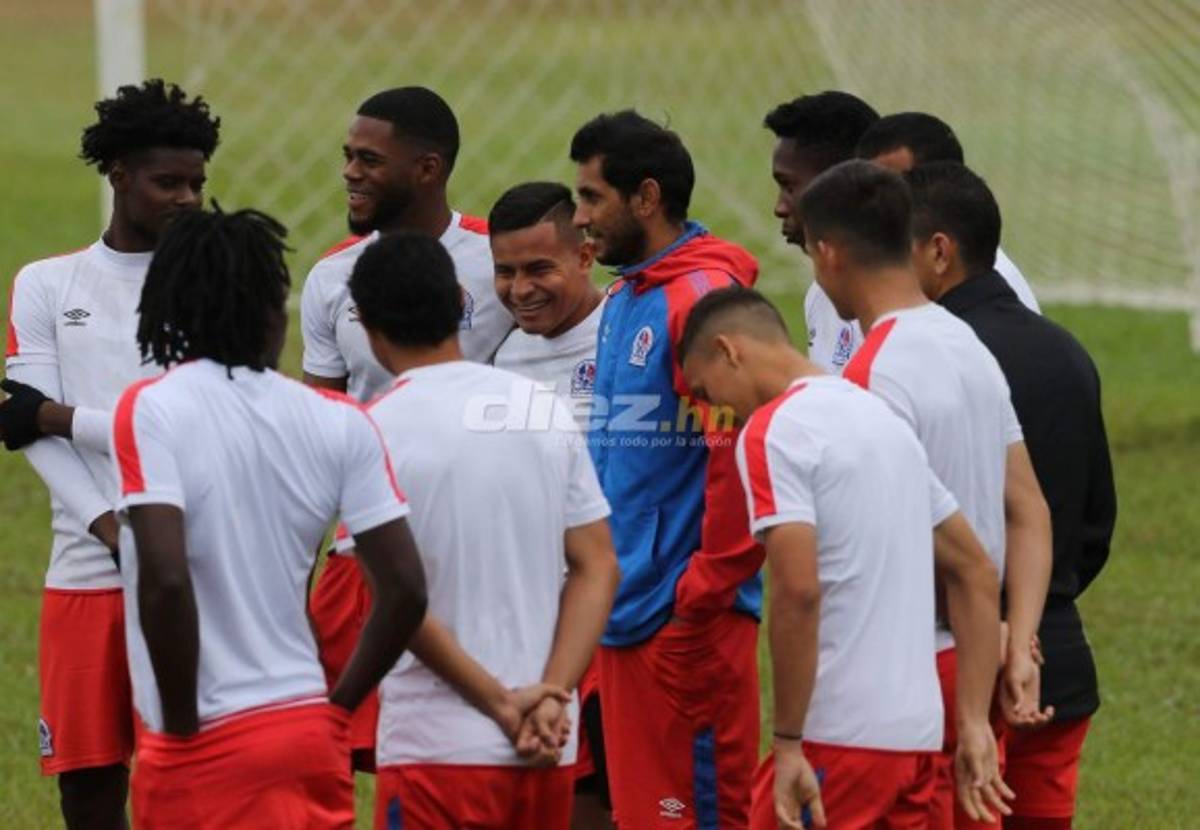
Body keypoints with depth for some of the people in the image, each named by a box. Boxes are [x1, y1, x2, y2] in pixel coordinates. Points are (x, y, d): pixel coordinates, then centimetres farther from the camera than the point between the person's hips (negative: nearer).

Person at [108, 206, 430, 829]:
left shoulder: (151, 409, -10)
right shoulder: (340, 423, 3)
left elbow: (165, 580, -20)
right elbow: (405, 590, 1)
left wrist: (181, 724, -8)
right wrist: (337, 708, 13)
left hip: (204, 752, -5)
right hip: (311, 731, 5)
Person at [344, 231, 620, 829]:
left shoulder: (374, 431, -8)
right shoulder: (547, 411, 7)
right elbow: (598, 568, 3)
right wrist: (552, 695, -5)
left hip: (436, 746, -5)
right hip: (550, 749, 5)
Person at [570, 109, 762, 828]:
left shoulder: (702, 298, -14)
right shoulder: (623, 301, 16)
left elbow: (745, 453, -21)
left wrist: (704, 593, -20)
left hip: (688, 624, -10)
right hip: (628, 613, 10)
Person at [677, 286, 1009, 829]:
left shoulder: (772, 430, -9)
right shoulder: (882, 416, 18)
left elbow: (798, 591, -20)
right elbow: (976, 574, 20)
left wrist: (788, 743, -17)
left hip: (839, 737, -8)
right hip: (917, 735, 8)